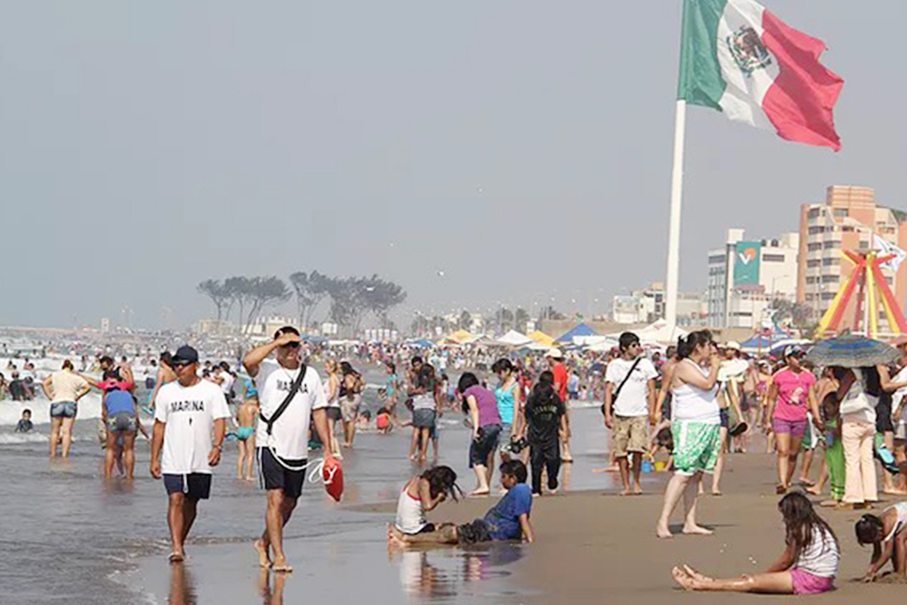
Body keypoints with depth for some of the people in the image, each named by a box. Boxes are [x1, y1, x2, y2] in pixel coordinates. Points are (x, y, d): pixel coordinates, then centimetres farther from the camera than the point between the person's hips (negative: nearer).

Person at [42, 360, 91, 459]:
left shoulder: (55, 375, 7)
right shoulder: (75, 377, 7)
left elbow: (44, 383, -3)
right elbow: (87, 387, 2)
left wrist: (49, 396, 0)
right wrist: (78, 396, 6)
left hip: (57, 402, 0)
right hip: (71, 403, 0)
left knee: (55, 431, 10)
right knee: (67, 432, -1)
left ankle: (53, 454, 12)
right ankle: (64, 455, -8)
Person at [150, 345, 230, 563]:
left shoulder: (211, 391, 2)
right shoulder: (166, 392, 9)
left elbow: (219, 421, -3)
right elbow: (159, 426, 12)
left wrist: (217, 446, -21)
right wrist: (154, 458, 9)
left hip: (201, 461, 0)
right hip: (173, 460, 0)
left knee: (191, 503, 10)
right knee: (175, 500, -13)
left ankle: (180, 543, 27)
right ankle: (176, 547, -19)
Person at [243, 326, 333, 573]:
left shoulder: (310, 374, 11)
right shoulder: (267, 370, -3)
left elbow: (319, 412, 13)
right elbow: (248, 361, -26)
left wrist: (327, 449, 8)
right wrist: (277, 342, -19)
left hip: (298, 451, 5)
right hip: (271, 445, -5)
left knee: (289, 504, 13)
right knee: (276, 499, -13)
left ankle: (264, 543, 33)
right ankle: (278, 556, -12)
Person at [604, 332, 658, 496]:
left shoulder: (645, 364, 8)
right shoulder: (614, 365, 8)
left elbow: (651, 389, 8)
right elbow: (608, 389, 7)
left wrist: (652, 411, -1)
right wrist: (607, 413, -1)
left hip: (640, 414, -1)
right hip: (620, 414, 1)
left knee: (637, 448, -15)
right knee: (621, 451, 1)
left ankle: (636, 482, 4)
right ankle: (626, 486, 10)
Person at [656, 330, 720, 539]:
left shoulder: (701, 367, 18)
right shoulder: (683, 367, -10)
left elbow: (714, 392, 21)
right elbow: (707, 384, -20)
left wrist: (714, 366, 15)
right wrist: (715, 367, -4)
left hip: (709, 427, 9)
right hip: (689, 427, -9)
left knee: (696, 475, 6)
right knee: (683, 474, -14)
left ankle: (690, 523, 7)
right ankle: (663, 522, -14)